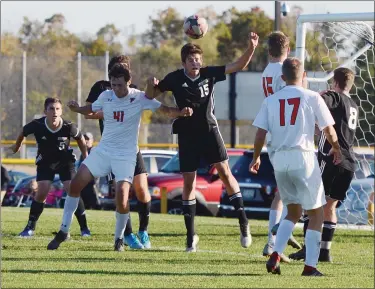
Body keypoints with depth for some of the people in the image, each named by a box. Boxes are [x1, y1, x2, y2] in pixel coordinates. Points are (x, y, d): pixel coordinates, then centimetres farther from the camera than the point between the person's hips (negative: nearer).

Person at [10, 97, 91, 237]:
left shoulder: (68, 127, -27)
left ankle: (84, 228, 0)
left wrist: (86, 158, 3)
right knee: (41, 193, -11)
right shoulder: (37, 125, -26)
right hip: (45, 163, 1)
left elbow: (80, 139, -5)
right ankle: (30, 227, 3)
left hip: (65, 162, 0)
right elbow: (23, 132, -3)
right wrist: (17, 146, 16)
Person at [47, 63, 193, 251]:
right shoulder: (106, 96, 0)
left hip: (126, 156, -4)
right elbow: (90, 110, 17)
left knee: (122, 197, -19)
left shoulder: (139, 98, -11)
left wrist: (181, 112, -33)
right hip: (103, 151, 4)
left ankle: (119, 238, 4)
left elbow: (165, 110, -13)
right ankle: (63, 231, 6)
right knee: (75, 184, -5)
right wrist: (77, 109, -5)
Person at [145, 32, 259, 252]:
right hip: (187, 134, 0)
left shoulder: (209, 74, -4)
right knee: (189, 182, 1)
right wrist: (151, 85, -19)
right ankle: (191, 236, 7)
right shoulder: (175, 79, -5)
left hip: (209, 130, 0)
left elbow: (239, 66, -4)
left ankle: (243, 222, -4)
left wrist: (251, 48, -19)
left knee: (224, 170, -12)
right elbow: (151, 95, 4)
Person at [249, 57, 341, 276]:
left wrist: (256, 157, 20)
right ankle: (310, 265, 0)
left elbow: (260, 133, 4)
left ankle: (276, 255, 1)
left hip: (279, 159, 4)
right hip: (303, 157, -4)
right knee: (316, 213, 7)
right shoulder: (312, 97, -2)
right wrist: (336, 148, 21)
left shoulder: (271, 101, 7)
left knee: (293, 211, 19)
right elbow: (328, 129, 1)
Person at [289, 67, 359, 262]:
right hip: (349, 163, 8)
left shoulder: (335, 97, -4)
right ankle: (325, 250, 7)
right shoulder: (353, 107, 21)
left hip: (331, 159, -8)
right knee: (330, 204, 12)